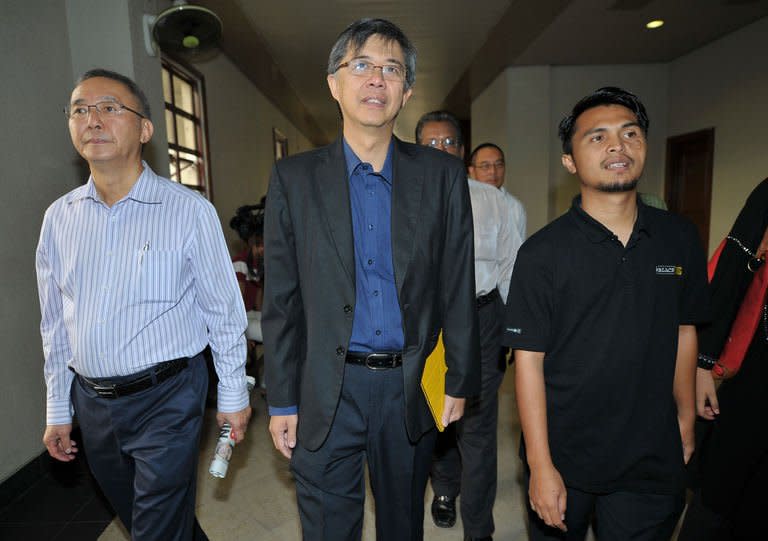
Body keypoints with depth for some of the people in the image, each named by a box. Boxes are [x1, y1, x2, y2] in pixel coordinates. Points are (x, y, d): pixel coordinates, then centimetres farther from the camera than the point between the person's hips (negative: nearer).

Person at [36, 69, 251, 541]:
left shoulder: (190, 211, -12)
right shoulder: (59, 218, 2)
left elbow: (224, 312, -8)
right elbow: (55, 324, 10)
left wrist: (233, 394, -4)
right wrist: (58, 409, 13)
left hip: (167, 399, -5)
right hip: (91, 401, 6)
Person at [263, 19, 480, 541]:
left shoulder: (442, 175, -1)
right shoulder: (294, 178, -2)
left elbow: (458, 288, 1)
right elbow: (281, 300, -1)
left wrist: (459, 381, 2)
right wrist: (282, 401, -1)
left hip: (412, 390, 1)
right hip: (327, 394, 0)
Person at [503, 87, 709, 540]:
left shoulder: (681, 238, -1)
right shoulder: (543, 252, -14)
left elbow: (684, 331, 9)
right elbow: (529, 360, -14)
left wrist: (686, 419, 12)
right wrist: (541, 466, -14)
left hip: (654, 457, 3)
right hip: (564, 456, -2)